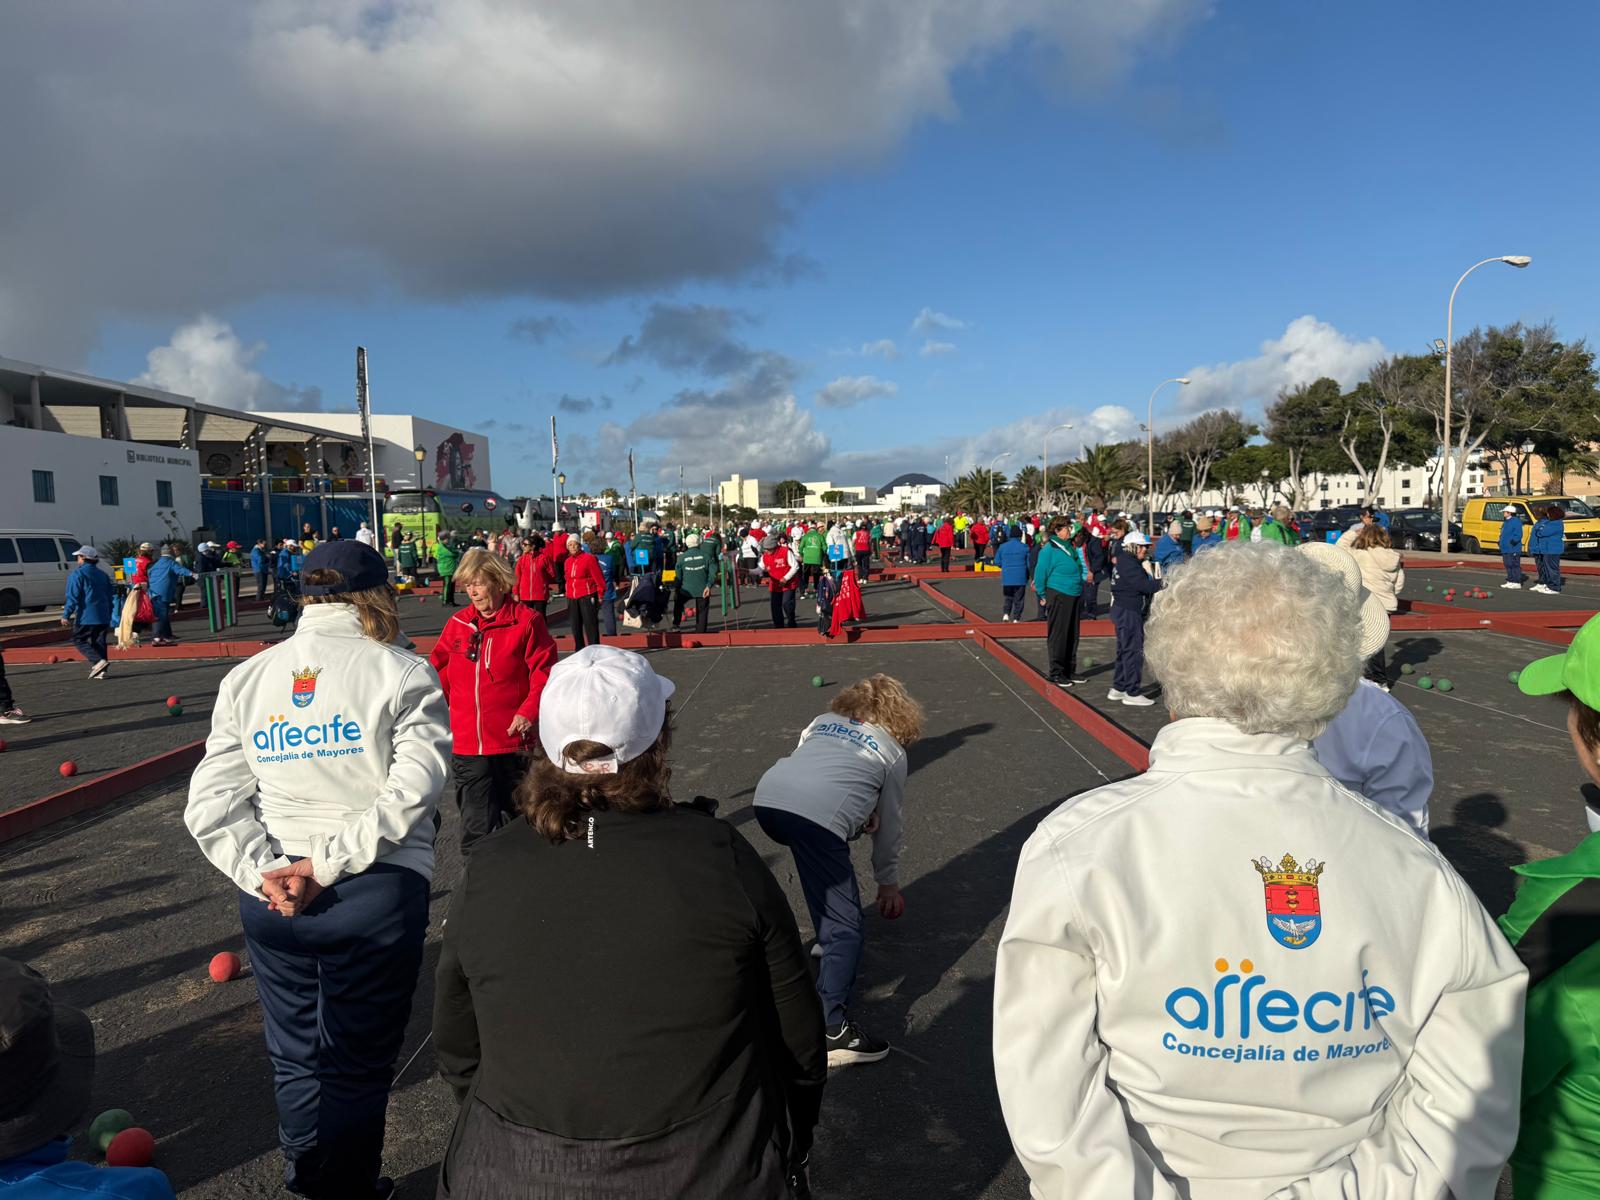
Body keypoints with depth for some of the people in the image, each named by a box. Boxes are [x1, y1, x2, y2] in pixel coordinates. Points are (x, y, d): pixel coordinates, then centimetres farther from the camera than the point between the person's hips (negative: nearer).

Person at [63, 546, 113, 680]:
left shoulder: (77, 574, -5)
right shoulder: (103, 575, 17)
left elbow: (73, 596, -12)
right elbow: (109, 597, 19)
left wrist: (66, 615, -10)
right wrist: (109, 619, 24)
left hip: (86, 616, -6)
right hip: (103, 617, 6)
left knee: (79, 640, 3)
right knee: (99, 642, 8)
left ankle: (98, 661, -17)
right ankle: (100, 671, 2)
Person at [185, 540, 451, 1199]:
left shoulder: (245, 679, 5)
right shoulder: (403, 673, -8)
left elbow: (211, 805, -1)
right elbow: (410, 792, -19)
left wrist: (264, 872, -8)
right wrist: (325, 865, -15)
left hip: (272, 898, 4)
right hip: (376, 894, -4)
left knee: (295, 1057, 21)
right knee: (359, 1062, 14)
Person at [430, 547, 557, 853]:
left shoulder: (526, 621, -6)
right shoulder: (457, 624, 6)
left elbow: (545, 672, -8)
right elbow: (440, 674, 11)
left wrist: (528, 713, -17)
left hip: (513, 744, -2)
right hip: (466, 748, 3)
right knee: (476, 828, 2)